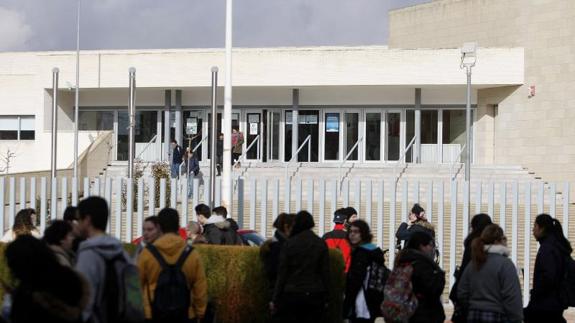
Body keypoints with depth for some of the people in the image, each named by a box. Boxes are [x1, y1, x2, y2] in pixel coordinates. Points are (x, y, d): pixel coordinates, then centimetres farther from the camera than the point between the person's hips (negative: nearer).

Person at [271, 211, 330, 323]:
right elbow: (325, 272, 2)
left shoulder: (289, 243, -3)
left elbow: (282, 273, -4)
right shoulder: (321, 244, 2)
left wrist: (275, 299, 0)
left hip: (292, 294, -2)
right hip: (315, 295, 2)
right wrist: (325, 298, 8)